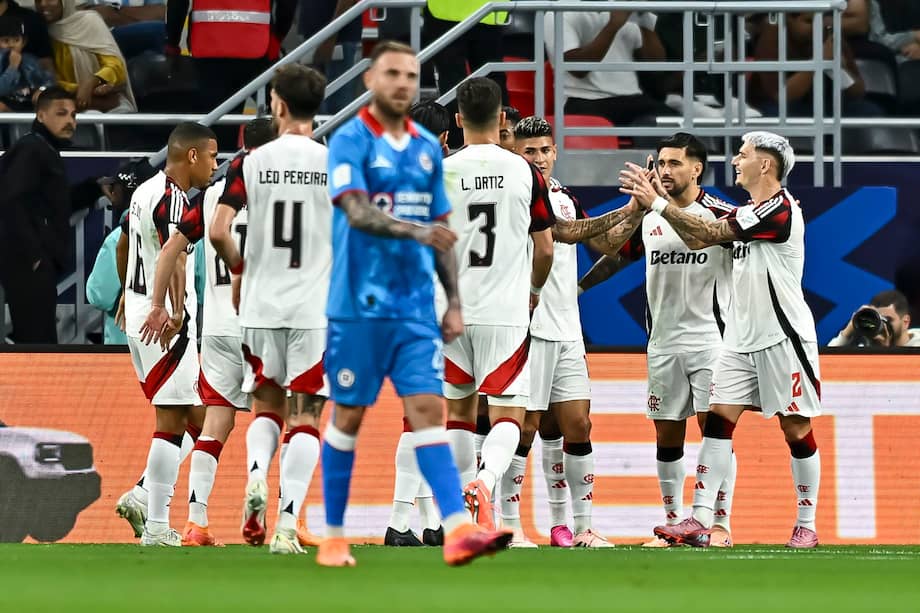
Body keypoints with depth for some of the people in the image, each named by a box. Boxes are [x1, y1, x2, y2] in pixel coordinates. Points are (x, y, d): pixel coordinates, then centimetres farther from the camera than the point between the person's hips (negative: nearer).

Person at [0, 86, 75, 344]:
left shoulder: (46, 152, 21)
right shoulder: (29, 149, -10)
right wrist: (33, 254, -20)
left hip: (40, 264, 10)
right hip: (30, 265, -10)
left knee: (32, 342, 10)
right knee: (38, 342, -13)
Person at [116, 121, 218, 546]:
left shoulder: (145, 191, 16)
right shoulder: (172, 198, -14)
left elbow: (123, 244, 32)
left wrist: (128, 295, 47)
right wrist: (174, 312, -42)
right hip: (165, 321, -10)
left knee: (195, 415, 15)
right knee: (172, 420, -7)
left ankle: (142, 496, 9)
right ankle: (157, 526, -8)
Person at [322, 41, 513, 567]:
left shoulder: (427, 148, 12)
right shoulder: (351, 141, -6)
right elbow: (358, 212, -21)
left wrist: (455, 301, 11)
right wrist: (415, 230, -37)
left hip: (416, 308, 4)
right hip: (360, 307, -4)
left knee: (428, 410, -7)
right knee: (350, 416, 4)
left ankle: (458, 530, -20)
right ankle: (333, 537, 15)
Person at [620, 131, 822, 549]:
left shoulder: (780, 210, -16)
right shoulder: (747, 213, 15)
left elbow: (710, 234, -18)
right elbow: (699, 238, 14)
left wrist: (657, 203, -14)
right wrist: (654, 198, 9)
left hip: (783, 337, -9)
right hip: (742, 338, 9)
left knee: (796, 427, -1)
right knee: (718, 417, -3)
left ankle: (806, 525, 7)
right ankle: (700, 520, -8)